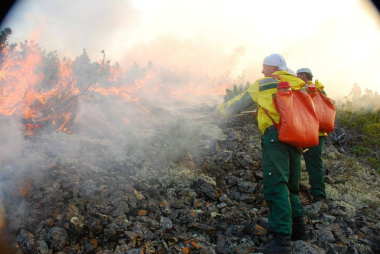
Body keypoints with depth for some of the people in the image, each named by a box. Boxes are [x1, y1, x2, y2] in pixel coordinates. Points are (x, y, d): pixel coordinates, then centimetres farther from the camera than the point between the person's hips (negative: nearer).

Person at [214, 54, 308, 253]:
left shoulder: (263, 84, 7)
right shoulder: (298, 85, 21)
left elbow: (238, 103, 13)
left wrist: (219, 111, 30)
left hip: (276, 137, -6)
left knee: (275, 187, -10)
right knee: (290, 187, 17)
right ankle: (299, 229, 19)